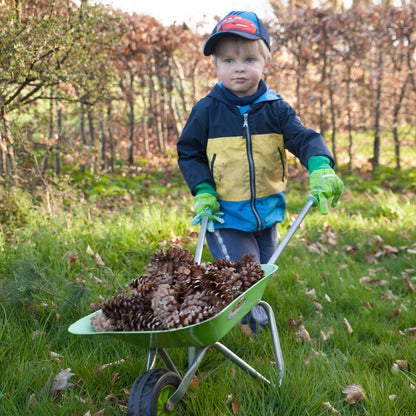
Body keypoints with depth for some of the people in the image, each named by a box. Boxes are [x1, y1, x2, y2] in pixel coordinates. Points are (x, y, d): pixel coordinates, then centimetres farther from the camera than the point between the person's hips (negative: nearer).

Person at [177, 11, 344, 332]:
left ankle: (251, 305, 48)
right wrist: (202, 191, -12)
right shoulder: (207, 111, -10)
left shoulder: (275, 108, -6)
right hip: (224, 216, -3)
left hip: (267, 212, 3)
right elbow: (188, 152, 0)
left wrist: (321, 169, -32)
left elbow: (304, 138, -11)